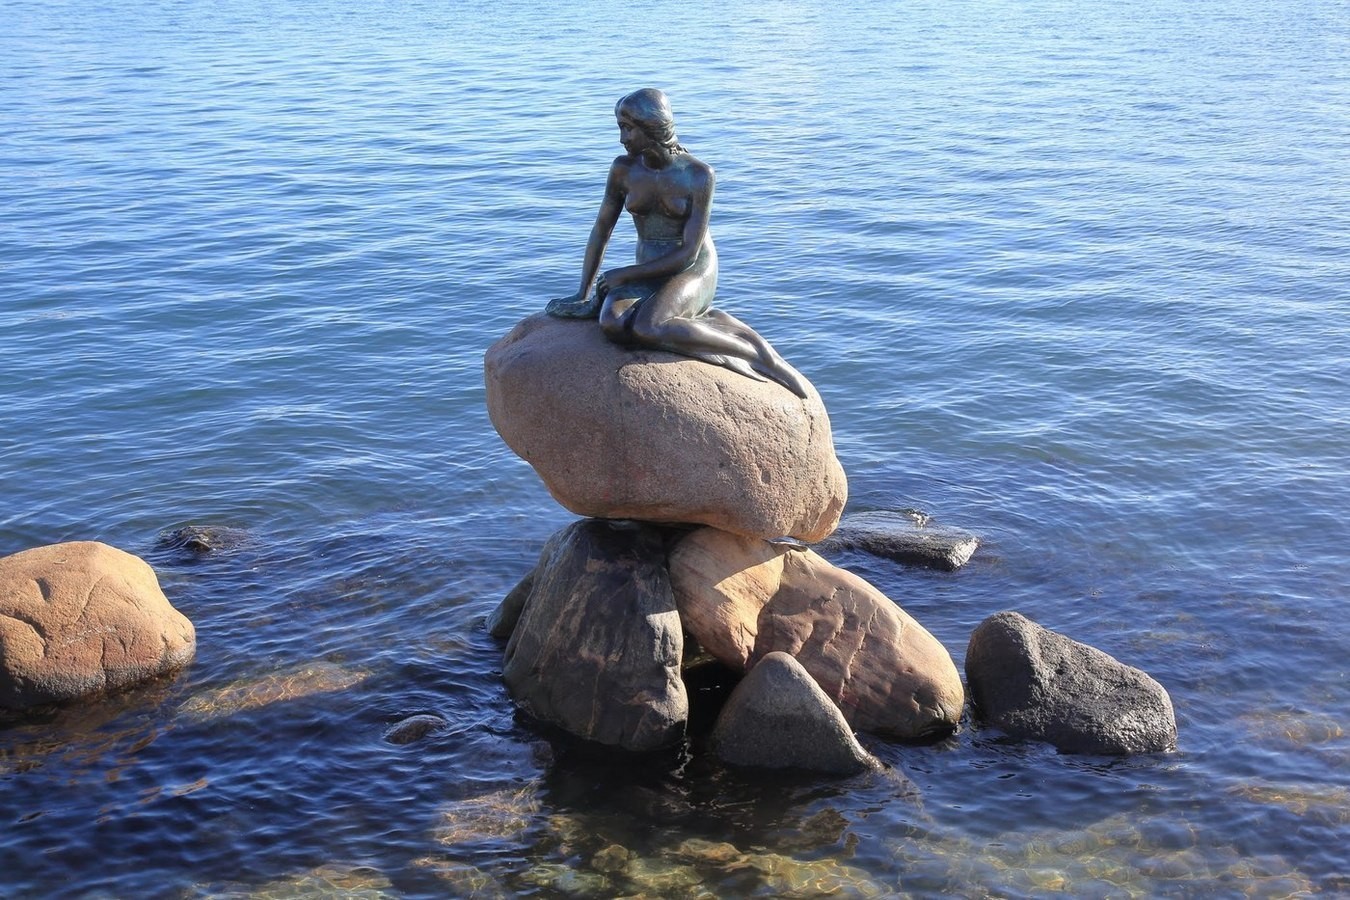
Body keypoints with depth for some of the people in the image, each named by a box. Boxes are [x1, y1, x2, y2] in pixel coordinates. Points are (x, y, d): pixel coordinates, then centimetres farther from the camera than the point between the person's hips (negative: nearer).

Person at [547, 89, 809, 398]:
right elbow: (601, 229, 8)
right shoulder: (623, 169, -1)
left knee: (647, 327, -37)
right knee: (612, 324, -31)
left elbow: (688, 253, -16)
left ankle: (764, 358, -22)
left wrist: (625, 275, -14)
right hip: (649, 273, 5)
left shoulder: (698, 174, -14)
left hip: (693, 271, -5)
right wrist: (583, 292, 4)